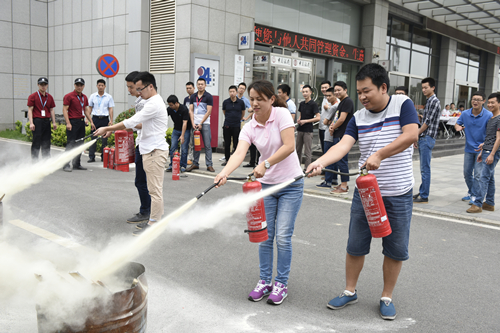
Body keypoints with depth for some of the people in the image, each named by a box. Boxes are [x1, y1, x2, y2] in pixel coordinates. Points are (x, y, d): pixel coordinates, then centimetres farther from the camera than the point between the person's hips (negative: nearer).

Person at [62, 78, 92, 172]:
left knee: (80, 144, 9)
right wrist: (68, 123, -18)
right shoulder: (69, 96, -5)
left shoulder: (84, 97, 15)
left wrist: (91, 121, 15)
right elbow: (64, 110, -9)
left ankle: (77, 164, 16)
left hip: (82, 122, 7)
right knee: (71, 144, -8)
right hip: (73, 122, -7)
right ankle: (66, 165, -5)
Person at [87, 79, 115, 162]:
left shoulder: (109, 97, 5)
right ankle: (91, 157, 2)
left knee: (104, 138, 2)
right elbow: (89, 108, 10)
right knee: (93, 138, -2)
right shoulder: (93, 96, 8)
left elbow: (111, 109, 4)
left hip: (105, 119, -1)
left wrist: (111, 120, -4)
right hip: (95, 118, 1)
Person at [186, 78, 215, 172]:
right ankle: (195, 163, 14)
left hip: (205, 123, -4)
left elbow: (208, 112, -7)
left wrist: (201, 123, -11)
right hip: (195, 123, 4)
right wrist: (193, 123, -4)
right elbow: (191, 110, 8)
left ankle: (209, 165, 0)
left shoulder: (208, 97, -2)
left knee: (207, 145, -4)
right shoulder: (193, 97, 11)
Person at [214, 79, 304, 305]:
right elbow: (239, 153, -18)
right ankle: (265, 281, 24)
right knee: (265, 235, 7)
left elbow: (289, 146, -21)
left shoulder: (282, 114, -11)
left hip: (291, 185, -4)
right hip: (266, 185, 4)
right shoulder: (249, 128, -2)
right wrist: (225, 172, -37)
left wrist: (266, 164, -32)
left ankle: (281, 284, 14)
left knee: (282, 237, -4)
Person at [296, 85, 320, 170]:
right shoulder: (301, 104, 11)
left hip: (308, 131, -7)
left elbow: (318, 118, -14)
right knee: (297, 149, 13)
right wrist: (299, 119, 2)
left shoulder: (313, 104, -9)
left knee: (307, 152, -2)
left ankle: (307, 169, 4)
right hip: (300, 130, 7)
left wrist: (305, 121, -16)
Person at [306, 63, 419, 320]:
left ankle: (387, 297, 27)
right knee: (355, 245, 9)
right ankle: (350, 291, 28)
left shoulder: (403, 104, -6)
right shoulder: (358, 118, 3)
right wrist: (319, 162, -30)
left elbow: (411, 135, -20)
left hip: (399, 195, -3)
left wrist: (379, 155, -28)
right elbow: (343, 145, -11)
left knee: (395, 250, 9)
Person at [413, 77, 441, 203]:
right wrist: (417, 138, 15)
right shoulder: (428, 101, 18)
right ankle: (422, 192, 22)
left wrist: (416, 134, -8)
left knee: (425, 168, -8)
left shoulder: (434, 102, -12)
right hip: (423, 138, 10)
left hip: (428, 138, -10)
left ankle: (424, 196, -5)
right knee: (423, 168, 14)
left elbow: (428, 122, -16)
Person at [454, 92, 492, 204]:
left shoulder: (488, 115, -12)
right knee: (467, 173, 13)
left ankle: (475, 196, 7)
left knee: (478, 174, -4)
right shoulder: (465, 114, -1)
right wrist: (458, 127, -11)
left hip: (481, 149, -5)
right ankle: (470, 193, 31)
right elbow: (457, 124, 13)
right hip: (469, 148, 5)